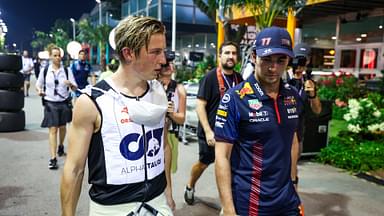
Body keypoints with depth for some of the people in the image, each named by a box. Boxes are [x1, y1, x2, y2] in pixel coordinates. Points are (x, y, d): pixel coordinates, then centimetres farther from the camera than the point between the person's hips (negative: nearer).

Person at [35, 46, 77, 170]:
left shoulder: (67, 70, -2)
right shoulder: (45, 70, -2)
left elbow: (75, 88, -2)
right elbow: (38, 84, 10)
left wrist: (70, 84, -24)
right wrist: (39, 90, -12)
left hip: (64, 103, 2)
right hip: (50, 103, -1)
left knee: (62, 127, 17)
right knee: (52, 130, -6)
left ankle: (61, 146, 47)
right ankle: (53, 158, -3)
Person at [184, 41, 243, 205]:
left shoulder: (239, 79, 1)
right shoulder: (210, 77, -14)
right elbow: (200, 105, -16)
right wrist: (208, 131, -22)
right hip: (211, 131, -4)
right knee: (204, 162, 13)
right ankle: (189, 187, 41)